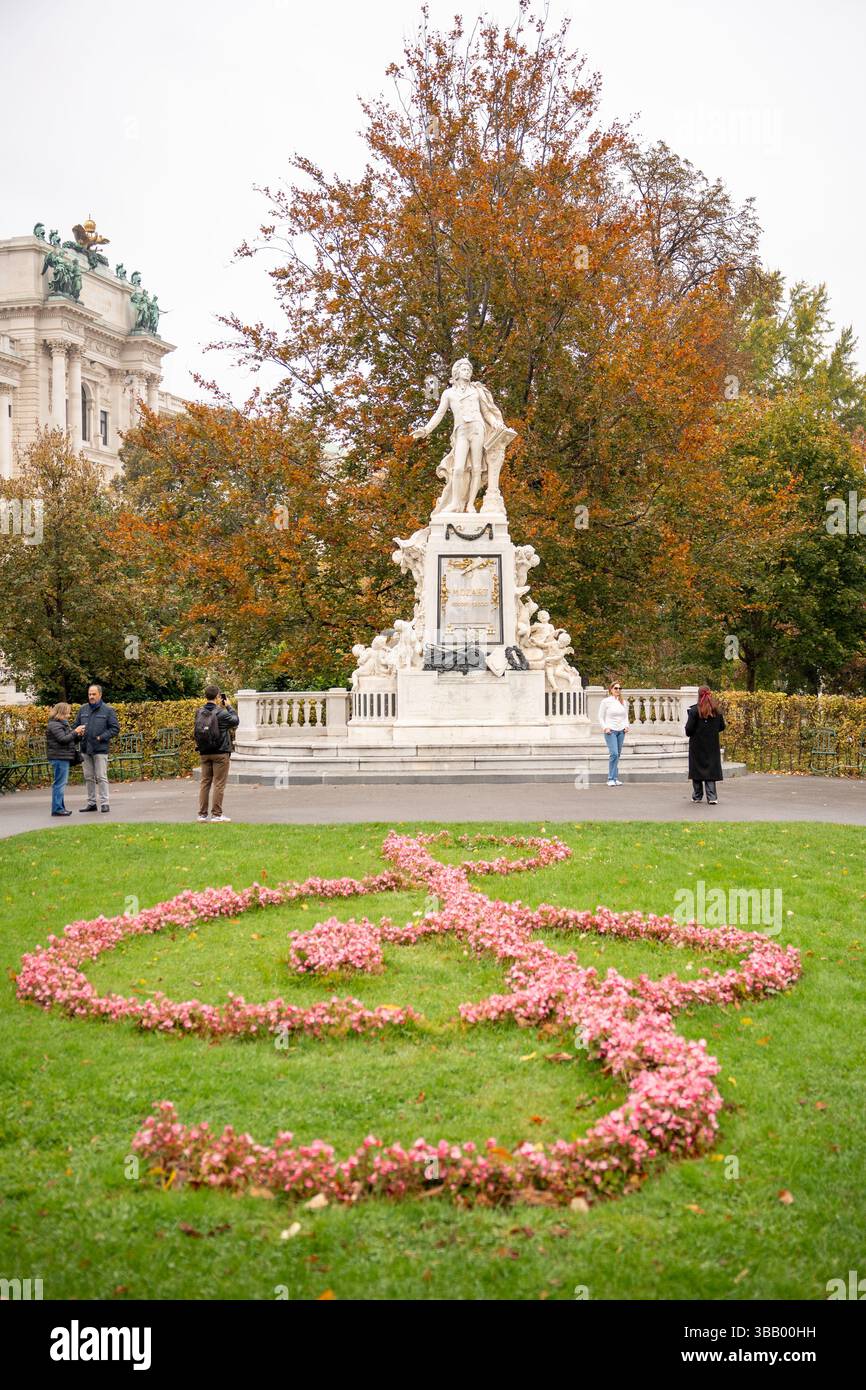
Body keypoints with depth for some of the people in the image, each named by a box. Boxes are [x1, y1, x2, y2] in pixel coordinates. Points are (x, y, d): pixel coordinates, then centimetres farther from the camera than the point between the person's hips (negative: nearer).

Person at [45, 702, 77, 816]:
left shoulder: (62, 723, 19)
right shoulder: (54, 725, -13)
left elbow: (69, 738, 24)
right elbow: (63, 739, -22)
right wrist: (75, 732, -16)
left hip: (64, 757, 11)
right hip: (59, 757, -11)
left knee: (61, 783, 14)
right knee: (59, 783, -8)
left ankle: (60, 807, 20)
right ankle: (57, 809, -7)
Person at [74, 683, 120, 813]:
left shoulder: (107, 710, -2)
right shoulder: (83, 709, 10)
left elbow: (115, 728, -3)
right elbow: (77, 726, 21)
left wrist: (101, 737, -11)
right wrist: (78, 732, -1)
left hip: (100, 749, -5)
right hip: (85, 749, 5)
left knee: (101, 777, -6)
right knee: (88, 777, 10)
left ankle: (104, 803, -2)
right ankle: (91, 803, 18)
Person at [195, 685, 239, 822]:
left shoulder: (200, 712, 2)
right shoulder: (221, 713, -15)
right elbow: (235, 721, -3)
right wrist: (228, 706, 8)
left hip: (204, 753, 5)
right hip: (220, 753, -5)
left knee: (205, 782, 11)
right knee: (219, 784, 1)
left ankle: (202, 814, 12)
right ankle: (216, 814, 1)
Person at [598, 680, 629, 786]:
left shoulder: (623, 702, 12)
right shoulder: (606, 701, -2)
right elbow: (600, 717, 1)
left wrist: (626, 726, 4)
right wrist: (605, 728, -11)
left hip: (621, 731, 5)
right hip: (610, 731, -5)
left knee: (617, 755, 6)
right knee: (614, 753, -16)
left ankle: (615, 778, 13)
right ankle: (611, 779, -10)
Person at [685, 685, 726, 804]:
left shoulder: (694, 710, -13)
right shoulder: (717, 710, -2)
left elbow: (689, 729, -13)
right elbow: (722, 727, 5)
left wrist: (689, 734, 9)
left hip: (697, 744, -3)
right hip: (712, 745, 3)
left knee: (697, 768, 9)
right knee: (711, 769, 5)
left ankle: (697, 796, 16)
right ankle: (712, 797, -3)